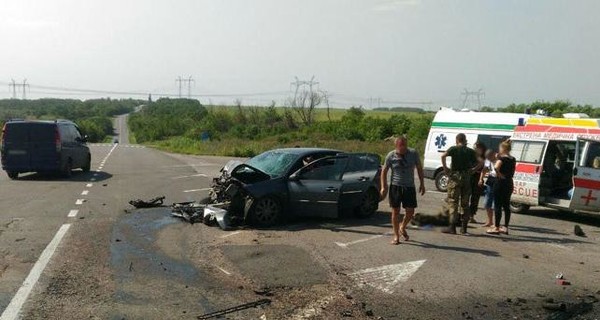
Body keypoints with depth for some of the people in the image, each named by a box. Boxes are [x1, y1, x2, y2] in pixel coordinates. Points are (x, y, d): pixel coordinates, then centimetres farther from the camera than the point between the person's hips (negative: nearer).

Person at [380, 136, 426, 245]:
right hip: (395, 186, -1)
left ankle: (402, 228, 32)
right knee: (395, 211, 1)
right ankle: (396, 236, 13)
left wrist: (421, 184, 8)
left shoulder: (413, 154, -2)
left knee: (410, 211, 2)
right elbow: (384, 171, 4)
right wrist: (383, 187, -3)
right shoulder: (391, 156, -5)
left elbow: (419, 168, 10)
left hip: (409, 187, 1)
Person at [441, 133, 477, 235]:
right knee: (465, 203, 10)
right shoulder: (471, 151, 9)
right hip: (466, 177, 3)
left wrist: (445, 167, -11)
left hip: (455, 177, -3)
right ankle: (464, 228, 13)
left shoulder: (453, 149, -1)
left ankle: (452, 227, -3)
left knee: (453, 202, 1)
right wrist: (471, 171, 10)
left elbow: (443, 156, -20)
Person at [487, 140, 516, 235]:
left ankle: (496, 228, -1)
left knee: (497, 205, -3)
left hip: (500, 182, -8)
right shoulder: (513, 159, 10)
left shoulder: (502, 158, -13)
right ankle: (505, 228, 15)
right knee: (506, 206, 11)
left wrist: (499, 174, -19)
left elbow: (496, 167, -31)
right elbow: (512, 172, 18)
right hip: (509, 183, 8)